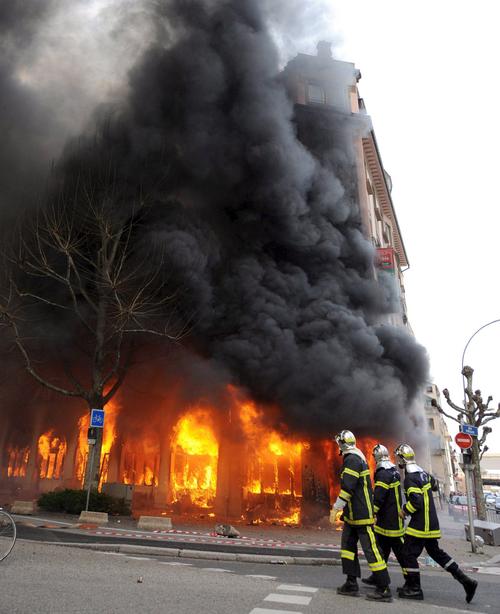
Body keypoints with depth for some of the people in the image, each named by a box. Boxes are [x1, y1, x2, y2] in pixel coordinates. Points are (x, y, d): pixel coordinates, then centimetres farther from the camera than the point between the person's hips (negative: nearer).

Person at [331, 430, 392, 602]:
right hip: (353, 514, 10)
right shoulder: (356, 458, 14)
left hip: (362, 515, -10)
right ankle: (351, 584, 16)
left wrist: (336, 507, -19)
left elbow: (347, 487, -25)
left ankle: (384, 589, 4)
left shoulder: (352, 459, -18)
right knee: (348, 545, 12)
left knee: (370, 549, -4)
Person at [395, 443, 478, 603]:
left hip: (421, 524, -9)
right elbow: (433, 483, 26)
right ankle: (466, 581, 18)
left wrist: (404, 510, -12)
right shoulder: (421, 472, 8)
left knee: (409, 553, 2)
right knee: (436, 552, 18)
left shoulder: (410, 478, -20)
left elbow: (416, 501, -26)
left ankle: (414, 589, 10)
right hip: (430, 522, 9)